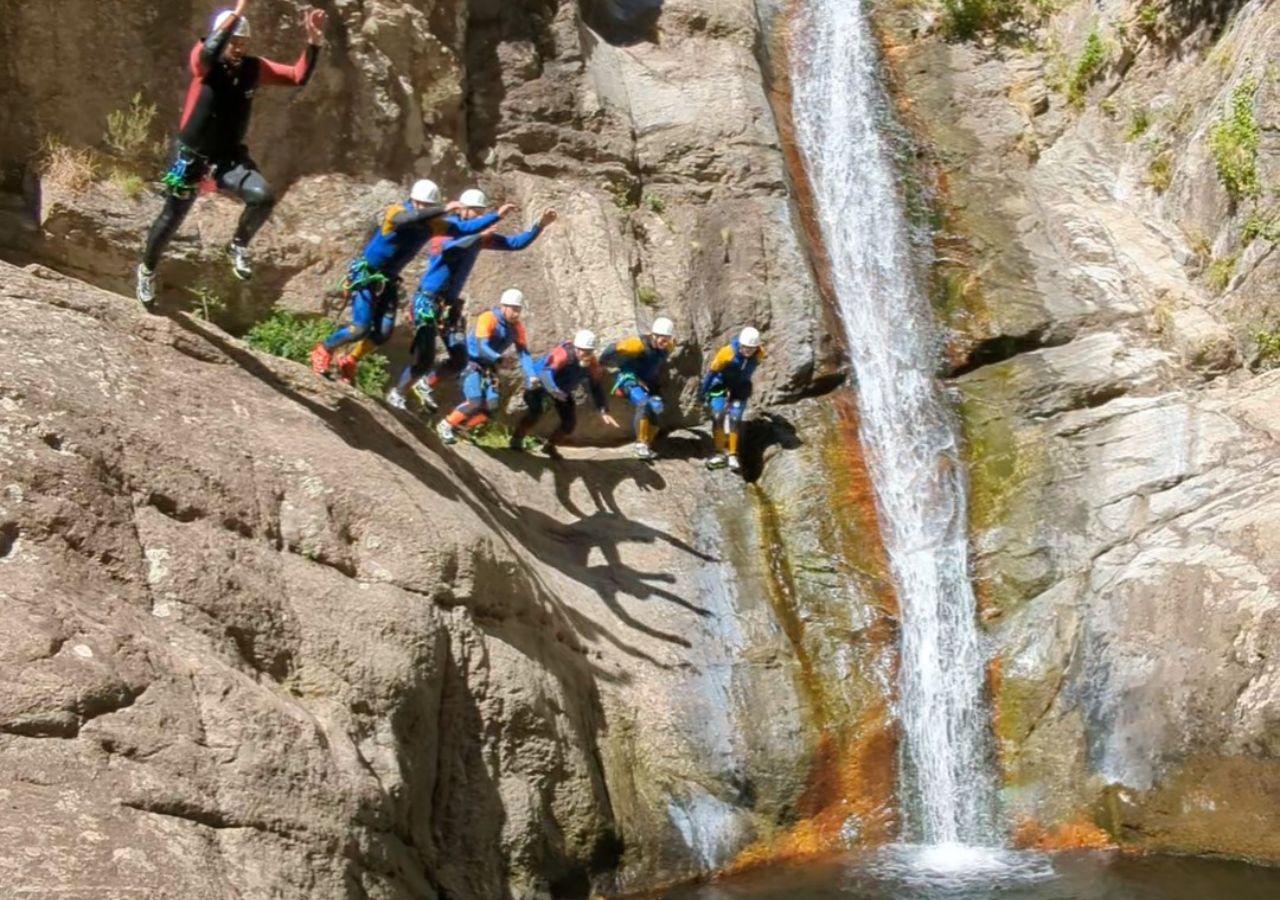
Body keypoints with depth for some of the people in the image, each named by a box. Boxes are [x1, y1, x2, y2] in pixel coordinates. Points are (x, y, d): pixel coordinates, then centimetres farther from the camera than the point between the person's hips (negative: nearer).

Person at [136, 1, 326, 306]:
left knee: (263, 196, -25)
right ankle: (147, 270, 38)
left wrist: (313, 41, -21)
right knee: (170, 219, 10)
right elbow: (210, 51, -41)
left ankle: (238, 247, 2)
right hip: (191, 156, -2)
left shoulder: (253, 68, -7)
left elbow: (299, 76, -7)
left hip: (230, 158, 2)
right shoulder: (203, 61, -17)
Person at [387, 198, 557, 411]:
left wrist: (540, 225, -7)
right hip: (428, 301, -7)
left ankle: (425, 385, 28)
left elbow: (516, 243, 4)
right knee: (424, 358, -13)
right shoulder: (445, 231, -13)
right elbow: (449, 247, -37)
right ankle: (396, 392, 10)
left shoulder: (481, 236, 4)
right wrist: (479, 236, -42)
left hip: (450, 304, 7)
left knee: (460, 360, 3)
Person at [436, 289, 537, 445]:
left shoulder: (517, 327, -7)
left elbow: (523, 352, -13)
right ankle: (445, 426, -2)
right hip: (471, 362, -6)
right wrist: (499, 358, -53)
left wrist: (531, 376, -28)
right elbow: (483, 347, -35)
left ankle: (459, 428, 10)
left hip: (489, 366, 6)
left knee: (491, 405, -8)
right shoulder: (488, 319, -24)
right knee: (475, 402, -21)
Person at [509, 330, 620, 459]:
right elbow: (546, 372, -49)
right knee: (536, 411, -29)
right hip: (541, 382, -5)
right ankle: (516, 440, -7)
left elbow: (596, 388, -14)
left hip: (563, 389, 5)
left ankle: (550, 445, 21)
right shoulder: (563, 354, -38)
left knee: (570, 422, -4)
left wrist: (604, 412, -25)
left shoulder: (593, 365, -21)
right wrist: (553, 390, -67)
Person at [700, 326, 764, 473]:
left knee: (735, 419, -5)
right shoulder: (728, 352, -31)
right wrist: (702, 391, -10)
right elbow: (712, 371, -17)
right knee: (718, 416, -14)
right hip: (721, 385, -3)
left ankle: (732, 455, 2)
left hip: (740, 388, 3)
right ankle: (720, 454, -7)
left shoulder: (759, 354, -21)